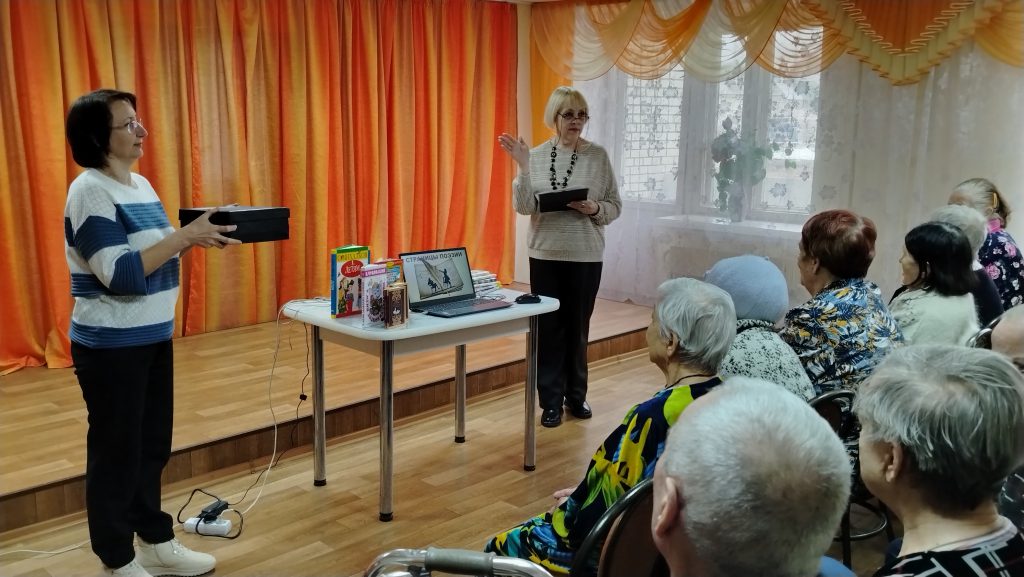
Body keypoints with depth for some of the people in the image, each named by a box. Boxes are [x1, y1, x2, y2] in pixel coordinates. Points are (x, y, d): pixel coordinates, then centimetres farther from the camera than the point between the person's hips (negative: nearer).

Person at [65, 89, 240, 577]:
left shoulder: (140, 184, 10)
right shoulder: (89, 193, -17)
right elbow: (120, 273, -24)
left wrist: (196, 238, -1)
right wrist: (185, 235, -25)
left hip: (154, 337, 9)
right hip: (111, 347, -9)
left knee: (153, 447, 17)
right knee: (116, 454, 4)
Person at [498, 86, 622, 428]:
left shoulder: (598, 156, -1)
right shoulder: (537, 156, -2)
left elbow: (615, 206, 2)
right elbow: (524, 207, -8)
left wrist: (595, 210, -18)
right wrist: (523, 167, -18)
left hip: (586, 256, 0)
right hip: (545, 254, 0)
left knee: (578, 327, 9)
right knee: (549, 327, 4)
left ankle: (576, 395, 25)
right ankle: (551, 401, 15)